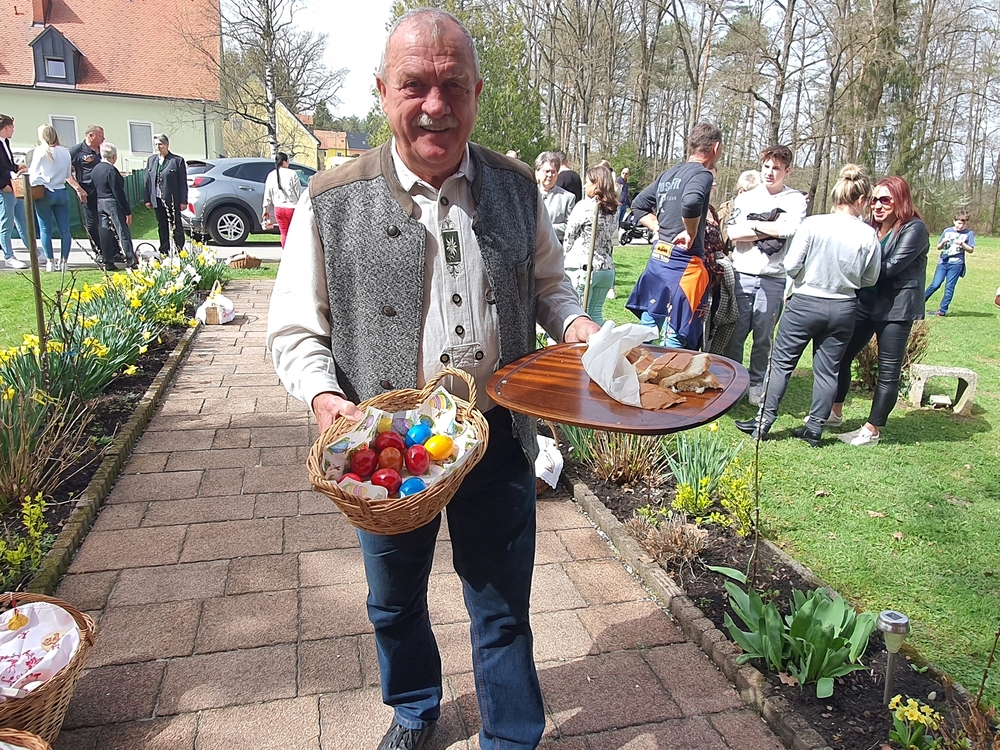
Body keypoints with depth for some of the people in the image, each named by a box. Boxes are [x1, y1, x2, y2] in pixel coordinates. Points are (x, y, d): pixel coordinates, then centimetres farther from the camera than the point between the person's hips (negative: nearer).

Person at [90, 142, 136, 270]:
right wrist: (128, 211, -14)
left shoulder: (94, 170, 10)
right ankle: (131, 262, -2)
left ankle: (108, 263, 11)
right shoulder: (111, 170, -15)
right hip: (113, 204, -8)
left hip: (100, 204, 8)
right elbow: (118, 192, -17)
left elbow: (94, 189, 13)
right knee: (123, 232, -3)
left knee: (105, 233, 9)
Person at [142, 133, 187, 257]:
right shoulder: (151, 160, 11)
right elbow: (147, 181, 12)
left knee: (176, 227, 2)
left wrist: (183, 201, -10)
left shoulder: (177, 160, -4)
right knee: (162, 227, 11)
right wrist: (147, 199, 5)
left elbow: (183, 182, -5)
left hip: (172, 200, -5)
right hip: (157, 200, 5)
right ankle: (164, 252, 18)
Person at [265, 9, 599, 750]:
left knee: (503, 608, 16)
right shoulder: (332, 203, -9)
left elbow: (548, 281, 13)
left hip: (498, 441, 1)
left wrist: (572, 323, -8)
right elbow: (295, 331, -3)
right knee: (396, 602, 23)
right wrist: (326, 397, -21)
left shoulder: (517, 188, -1)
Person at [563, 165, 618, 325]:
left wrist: (565, 259, 11)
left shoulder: (584, 206, -10)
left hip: (582, 268, -6)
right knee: (596, 313, 13)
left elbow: (569, 237, -3)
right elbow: (612, 237, 13)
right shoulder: (614, 210, 9)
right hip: (606, 268, 6)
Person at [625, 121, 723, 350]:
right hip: (683, 264, -8)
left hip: (658, 259, 8)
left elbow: (639, 204, 23)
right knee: (676, 339, -2)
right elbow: (691, 202, -31)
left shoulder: (668, 174, 15)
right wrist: (691, 234, -16)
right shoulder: (702, 174, -9)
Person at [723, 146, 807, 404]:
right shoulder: (745, 198, 10)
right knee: (735, 333, 2)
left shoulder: (796, 200, 4)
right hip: (742, 275, 1)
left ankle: (756, 384, 19)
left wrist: (751, 225, -5)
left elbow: (789, 229, -15)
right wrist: (770, 230, -7)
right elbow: (732, 234, -3)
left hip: (773, 280, -1)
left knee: (763, 336, 5)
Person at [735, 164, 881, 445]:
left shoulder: (813, 224, -13)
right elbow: (870, 279, 3)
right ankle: (815, 428, 18)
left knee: (782, 362, 8)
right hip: (843, 309, 2)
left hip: (805, 304, -2)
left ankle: (764, 421, 10)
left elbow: (791, 265, -12)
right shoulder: (869, 235, -6)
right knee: (828, 370, 11)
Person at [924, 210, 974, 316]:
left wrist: (962, 244, -17)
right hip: (943, 261, 2)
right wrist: (943, 242, -8)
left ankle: (943, 310, 0)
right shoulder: (947, 231, 10)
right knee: (935, 284, -8)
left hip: (956, 263, -2)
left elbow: (971, 250, 0)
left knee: (949, 287, -3)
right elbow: (938, 247, 13)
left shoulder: (969, 233, 3)